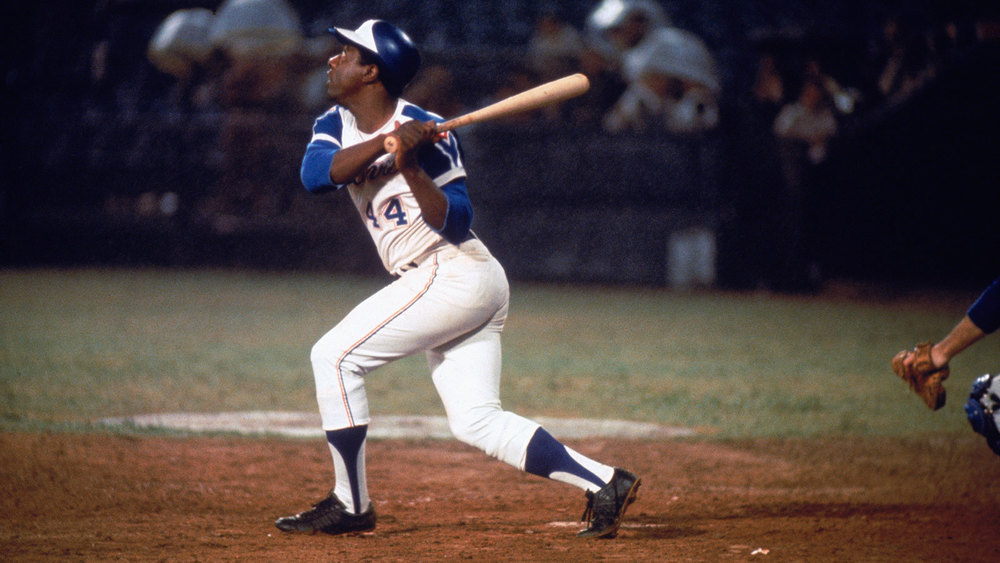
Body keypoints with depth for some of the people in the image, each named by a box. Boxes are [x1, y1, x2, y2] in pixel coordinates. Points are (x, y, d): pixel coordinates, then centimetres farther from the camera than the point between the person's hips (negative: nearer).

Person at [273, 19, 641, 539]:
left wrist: (410, 167, -29)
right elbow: (314, 174, -13)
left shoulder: (427, 132, -13)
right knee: (477, 421, 5)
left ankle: (350, 505, -5)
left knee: (334, 356, -10)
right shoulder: (336, 126, 9)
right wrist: (385, 143, -24)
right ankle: (604, 483, 1)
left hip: (454, 276, -9)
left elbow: (456, 221, -17)